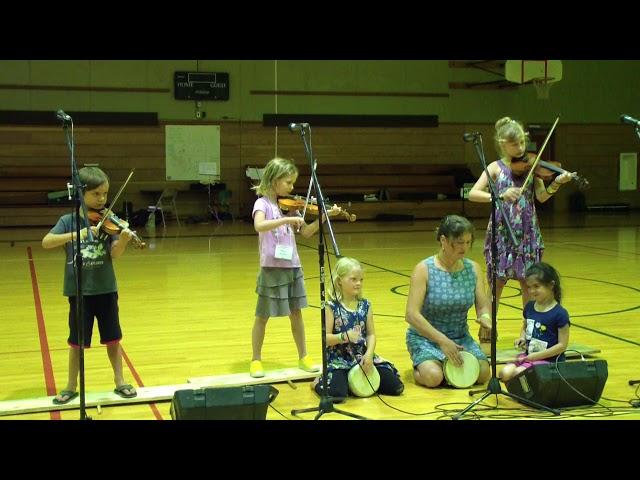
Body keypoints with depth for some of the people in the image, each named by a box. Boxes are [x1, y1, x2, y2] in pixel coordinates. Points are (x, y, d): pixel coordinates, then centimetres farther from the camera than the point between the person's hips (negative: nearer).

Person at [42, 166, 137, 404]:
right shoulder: (68, 221, -4)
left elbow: (115, 253, -11)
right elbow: (46, 242, -18)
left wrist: (123, 240, -33)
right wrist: (74, 234, -31)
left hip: (106, 289, 1)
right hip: (79, 291, -1)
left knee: (112, 338, 10)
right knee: (77, 341, 7)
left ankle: (120, 381, 23)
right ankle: (71, 386, 21)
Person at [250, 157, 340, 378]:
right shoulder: (263, 203, -10)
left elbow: (306, 232, 10)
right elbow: (259, 226, -30)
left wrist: (323, 217, -2)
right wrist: (288, 219, -36)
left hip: (292, 266, 6)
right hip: (272, 268, -6)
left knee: (296, 312, 13)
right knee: (262, 316, 6)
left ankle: (303, 357, 24)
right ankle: (256, 360, 18)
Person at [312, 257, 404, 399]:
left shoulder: (365, 305, 5)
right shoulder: (331, 307, -9)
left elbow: (371, 334, 3)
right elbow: (326, 337, -13)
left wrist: (369, 354, -13)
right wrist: (344, 337, -31)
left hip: (363, 357, 5)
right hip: (339, 360, -5)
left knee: (396, 387, -2)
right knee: (337, 393, -29)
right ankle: (319, 382, 8)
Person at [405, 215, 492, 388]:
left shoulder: (473, 269, 0)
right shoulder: (424, 269, -14)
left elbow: (484, 305, 1)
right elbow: (411, 315, -20)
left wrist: (485, 317, -25)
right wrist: (442, 340, -26)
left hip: (460, 336, 4)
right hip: (425, 336, -4)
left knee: (483, 373, -19)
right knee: (433, 377, -30)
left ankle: (450, 364, 10)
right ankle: (419, 367, 5)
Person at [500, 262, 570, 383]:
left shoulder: (560, 314, -13)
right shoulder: (529, 307, 7)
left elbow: (562, 345, -13)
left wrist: (535, 356, -14)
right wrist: (522, 338, 2)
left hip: (549, 360, -6)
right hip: (528, 356, 6)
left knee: (518, 373, -26)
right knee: (505, 373, -18)